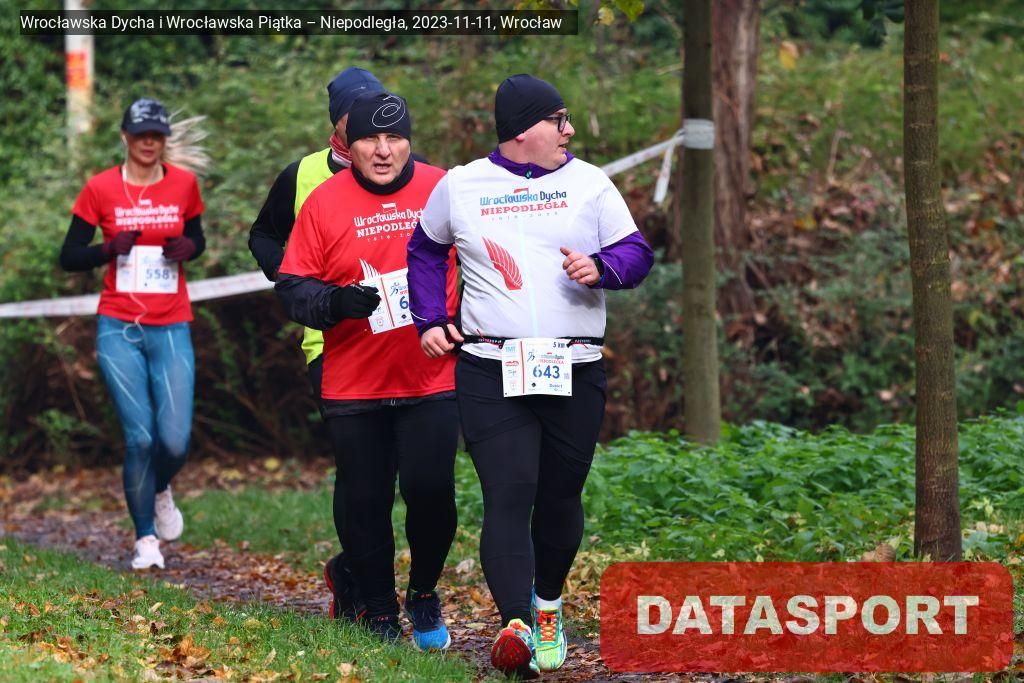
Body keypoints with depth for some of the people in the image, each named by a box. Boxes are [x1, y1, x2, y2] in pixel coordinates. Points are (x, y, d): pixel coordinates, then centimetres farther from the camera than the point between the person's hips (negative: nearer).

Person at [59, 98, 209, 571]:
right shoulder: (100, 189, -1)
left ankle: (160, 490, 27)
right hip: (119, 330, -1)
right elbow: (69, 257, 3)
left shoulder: (184, 184, 4)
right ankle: (145, 539, 8)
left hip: (171, 328, 1)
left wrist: (188, 247, -5)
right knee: (140, 437, -8)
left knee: (175, 441, -9)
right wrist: (110, 249, -16)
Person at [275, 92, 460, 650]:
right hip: (352, 388, 0)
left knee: (431, 490, -8)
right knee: (364, 504, 5)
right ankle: (380, 614, 20)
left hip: (432, 382, 0)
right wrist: (336, 301, -20)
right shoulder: (324, 201, -1)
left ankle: (424, 594, 17)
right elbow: (292, 287, -1)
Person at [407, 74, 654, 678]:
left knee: (561, 497, 9)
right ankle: (518, 625, -25)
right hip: (491, 372, -2)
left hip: (576, 372, 2)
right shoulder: (460, 186, 7)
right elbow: (426, 250, 23)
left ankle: (548, 602, 34)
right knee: (508, 497, -14)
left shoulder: (589, 182, 8)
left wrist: (601, 267, -15)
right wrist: (431, 320, 12)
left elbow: (636, 251, 6)